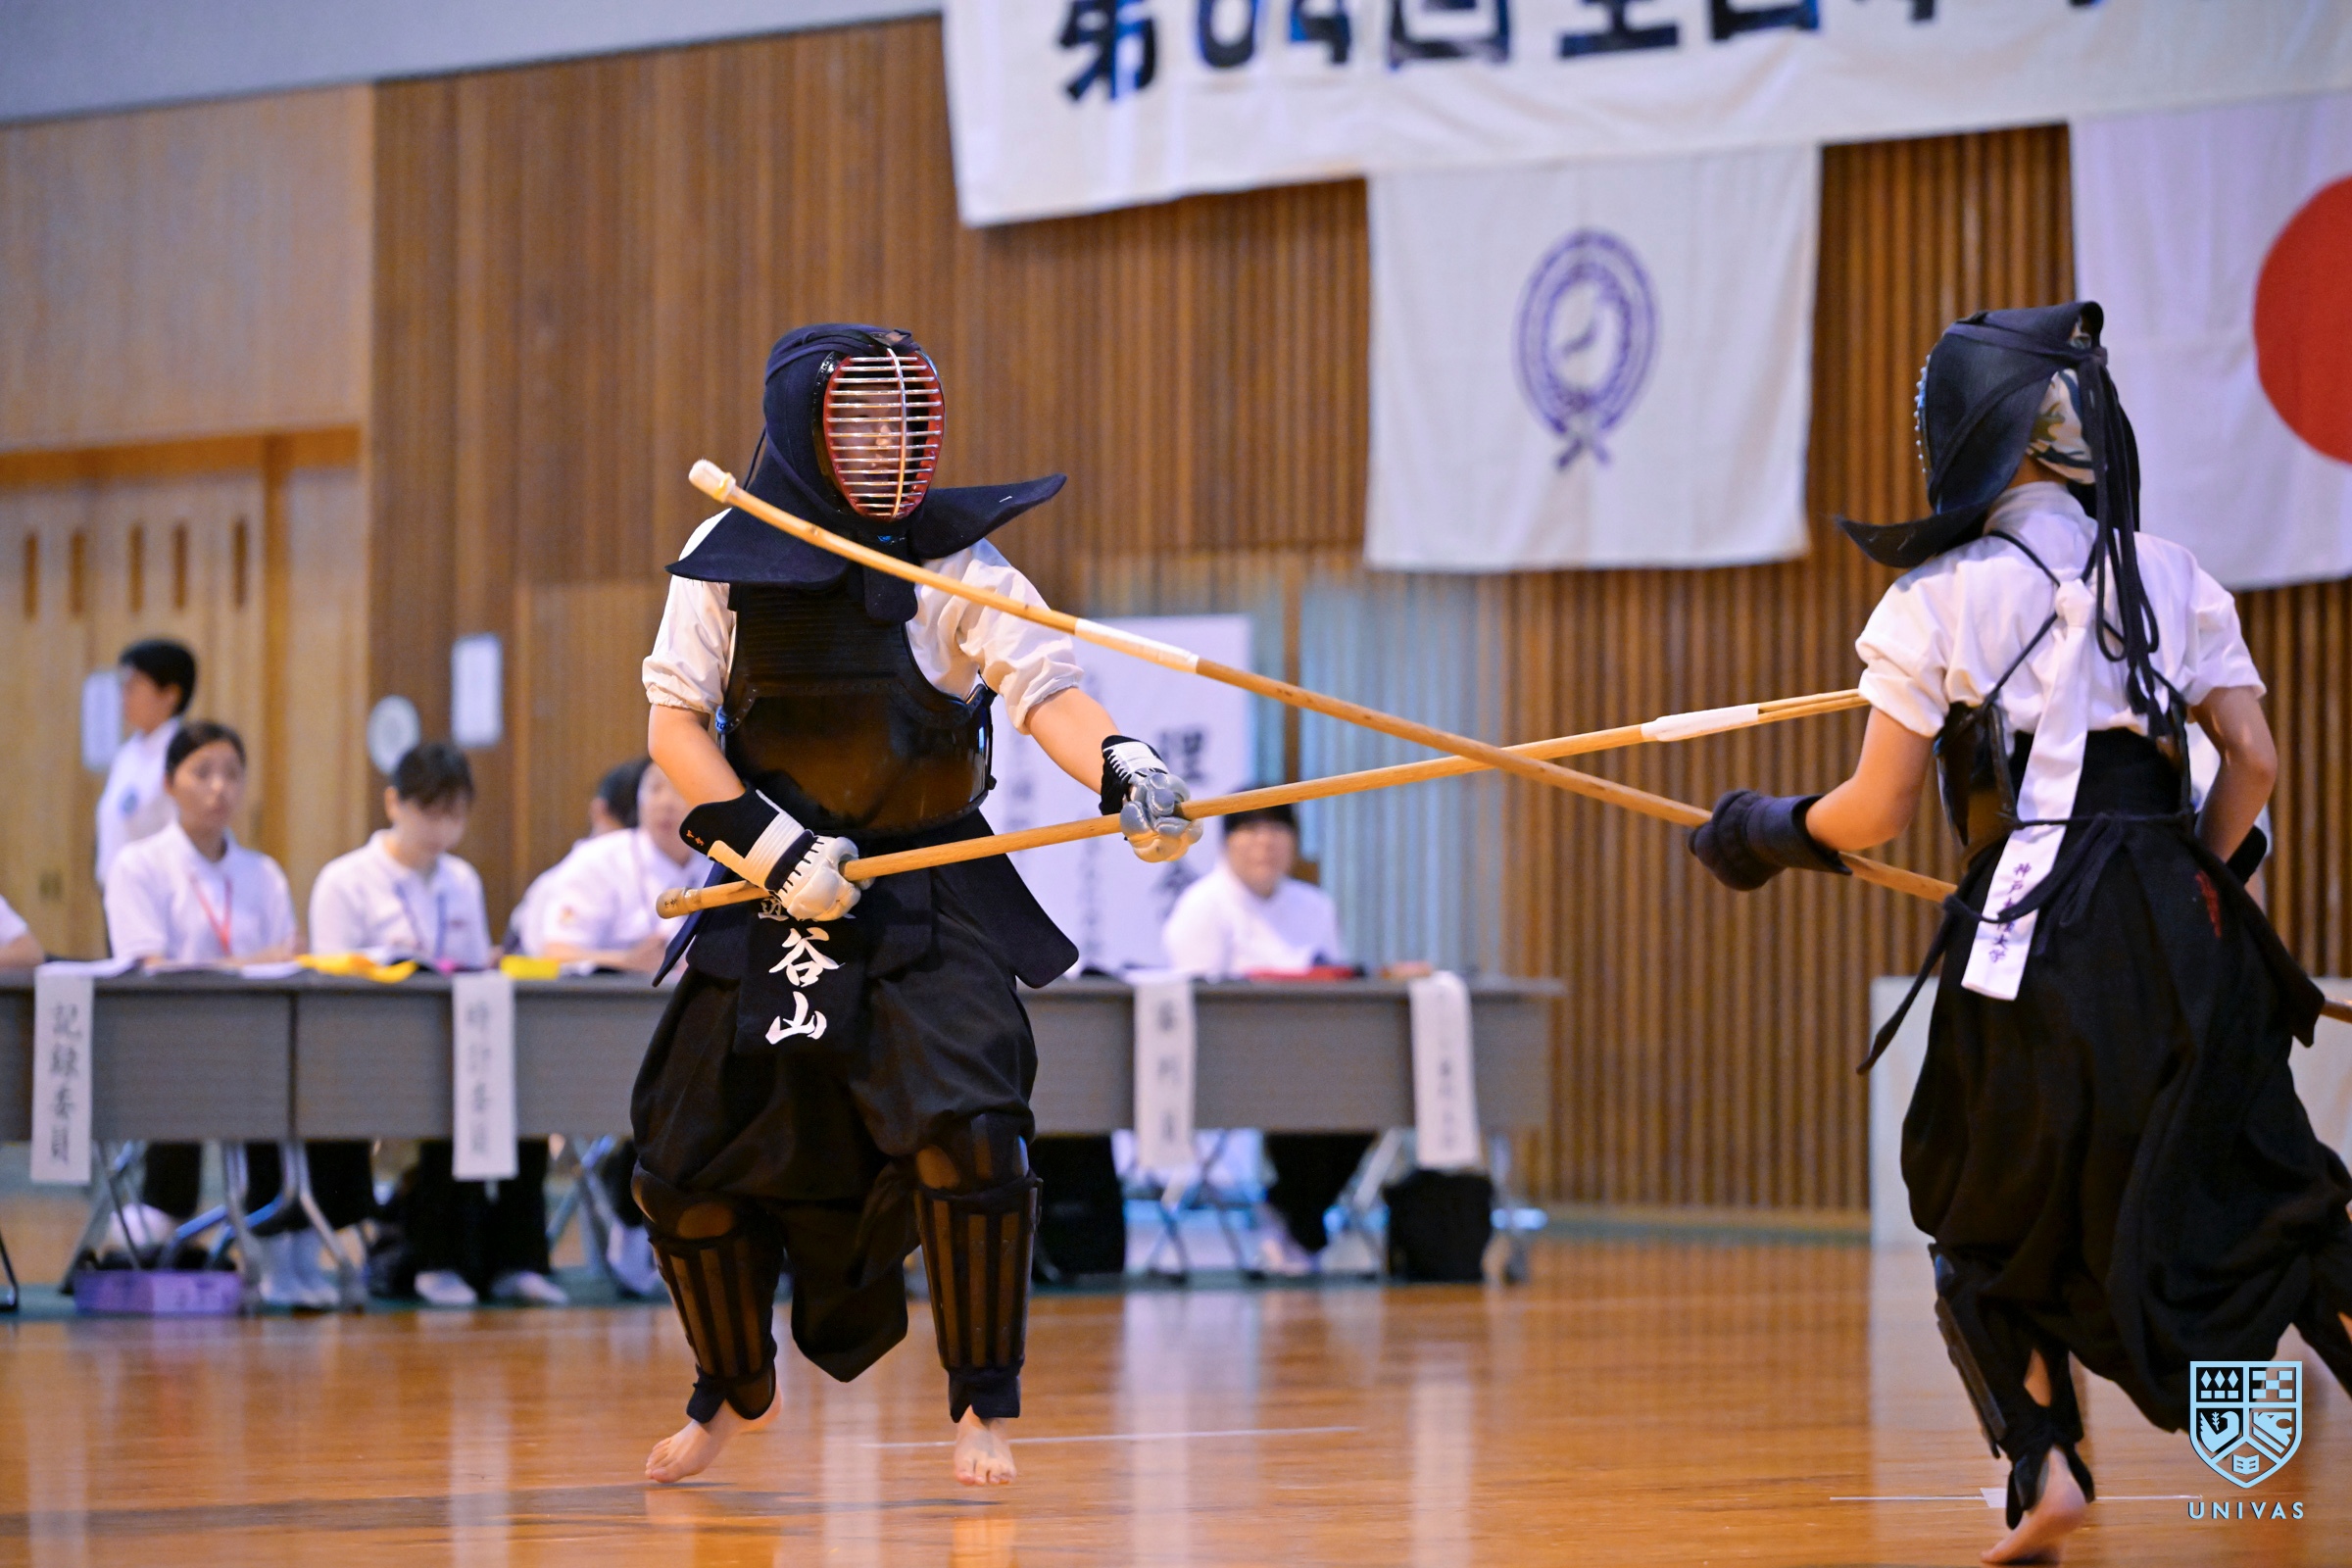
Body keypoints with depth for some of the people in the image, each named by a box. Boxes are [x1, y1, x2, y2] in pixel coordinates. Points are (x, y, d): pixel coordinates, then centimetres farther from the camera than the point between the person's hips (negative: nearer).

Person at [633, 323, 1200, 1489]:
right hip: (772, 898, 2)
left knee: (965, 1125, -22)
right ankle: (734, 1391, 31)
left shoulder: (954, 562, -7)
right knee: (688, 1159, 4)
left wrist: (1122, 770, -37)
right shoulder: (728, 562, -2)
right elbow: (674, 721, -1)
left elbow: (1044, 688, -17)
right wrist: (763, 839, -15)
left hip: (933, 898, -2)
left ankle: (983, 1405, -5)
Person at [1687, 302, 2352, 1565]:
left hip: (2035, 939, -2)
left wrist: (1768, 831, 16)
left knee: (1992, 1221, 16)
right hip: (2183, 931, 2)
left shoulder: (1940, 599, -1)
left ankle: (2044, 1464, 1)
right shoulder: (2171, 576, 8)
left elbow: (1874, 814, -1)